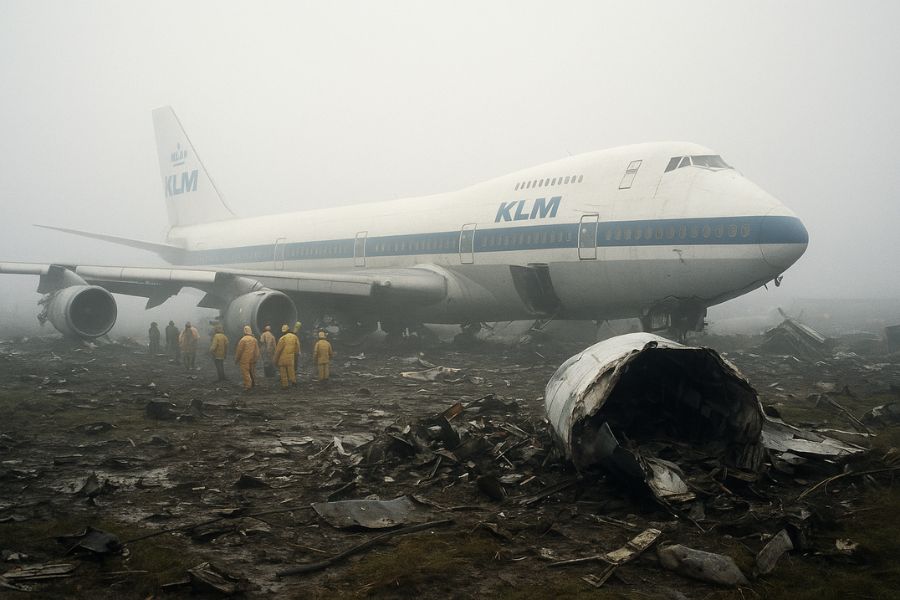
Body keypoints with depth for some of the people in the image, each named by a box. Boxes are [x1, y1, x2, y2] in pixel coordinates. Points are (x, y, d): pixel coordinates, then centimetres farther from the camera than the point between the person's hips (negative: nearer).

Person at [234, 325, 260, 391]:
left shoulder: (243, 340, -14)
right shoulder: (254, 339, 3)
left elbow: (239, 351, -9)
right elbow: (257, 350, 6)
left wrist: (236, 360, 1)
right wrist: (256, 359, 14)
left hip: (245, 359, -5)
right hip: (252, 360, 6)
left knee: (245, 373, -2)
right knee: (251, 372, 20)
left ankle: (247, 386, -5)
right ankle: (253, 383, 27)